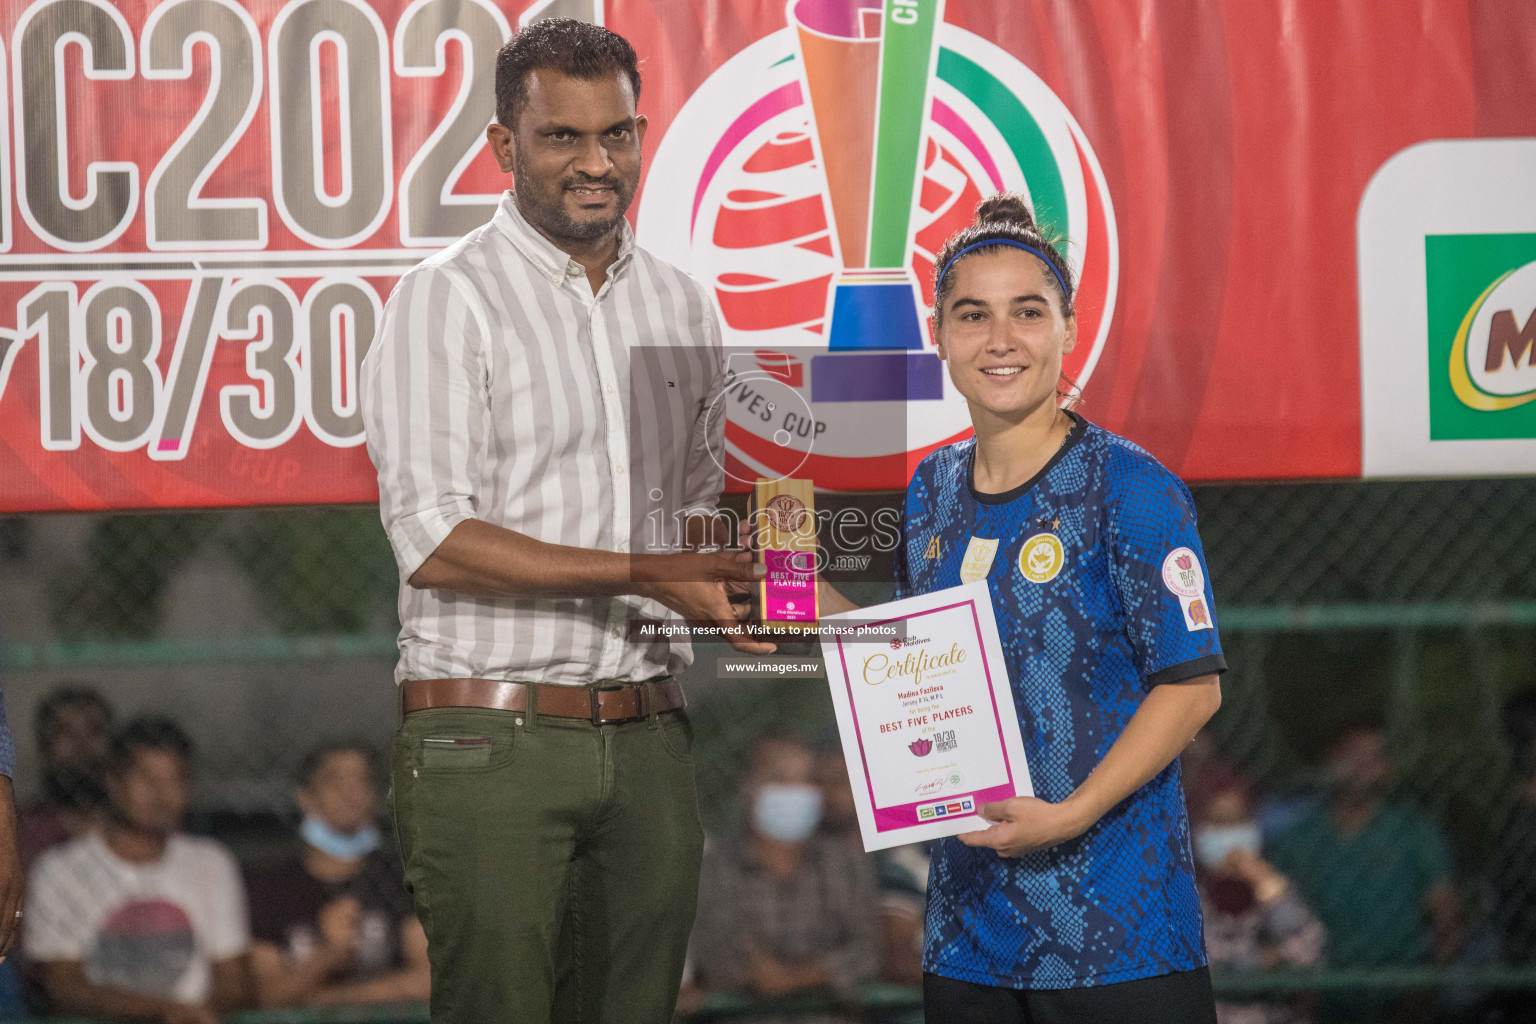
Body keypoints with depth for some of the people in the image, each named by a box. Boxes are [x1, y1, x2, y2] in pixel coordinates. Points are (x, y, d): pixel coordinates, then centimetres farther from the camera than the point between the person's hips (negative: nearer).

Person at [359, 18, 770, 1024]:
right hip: (493, 740, -6)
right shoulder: (449, 300, -6)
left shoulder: (681, 304, 14)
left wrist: (736, 587, -1)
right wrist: (645, 575, -18)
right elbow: (434, 542, -14)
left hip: (647, 736, 6)